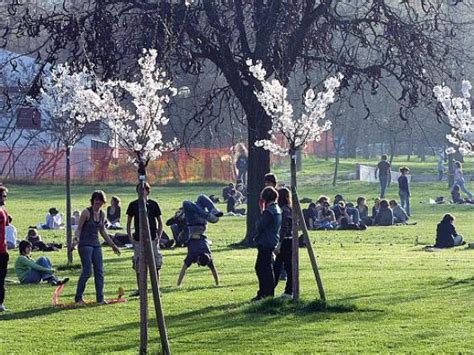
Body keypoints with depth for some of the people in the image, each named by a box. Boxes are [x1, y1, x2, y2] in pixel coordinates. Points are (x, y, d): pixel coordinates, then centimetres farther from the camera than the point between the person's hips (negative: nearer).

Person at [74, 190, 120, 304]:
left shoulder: (102, 214, 9)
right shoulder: (86, 212, -9)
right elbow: (79, 228, -7)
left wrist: (112, 245, 21)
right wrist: (76, 238, -27)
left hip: (96, 245, 6)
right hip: (85, 244, -6)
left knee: (99, 271, 0)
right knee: (87, 271, -12)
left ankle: (100, 298, 3)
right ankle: (78, 298, -1)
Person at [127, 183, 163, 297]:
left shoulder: (153, 204, 2)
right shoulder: (133, 205, 5)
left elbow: (160, 222, 9)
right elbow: (129, 222, 12)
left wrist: (158, 236, -2)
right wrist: (130, 237, 1)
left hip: (152, 239, -1)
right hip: (138, 240, 1)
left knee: (155, 265, -4)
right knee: (138, 265, 3)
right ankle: (139, 289, 13)